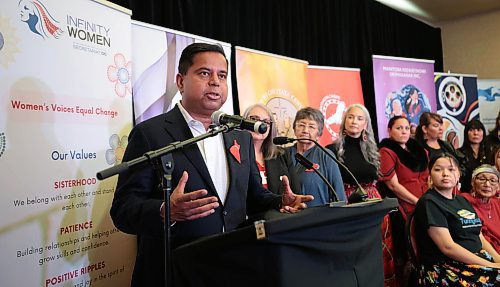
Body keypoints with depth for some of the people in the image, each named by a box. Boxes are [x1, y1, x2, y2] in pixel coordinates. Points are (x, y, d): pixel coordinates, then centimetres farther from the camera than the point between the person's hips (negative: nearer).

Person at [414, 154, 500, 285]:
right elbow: (448, 247, -15)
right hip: (446, 269, -8)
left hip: (477, 261, 8)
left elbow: (480, 238, 17)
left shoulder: (462, 201, 18)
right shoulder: (429, 203, -8)